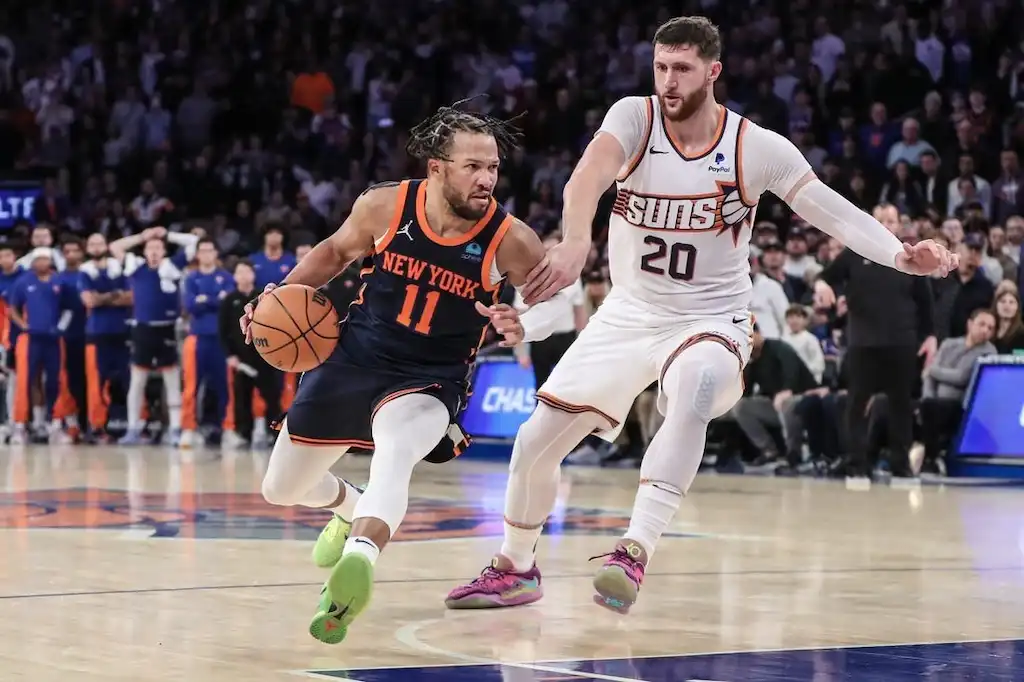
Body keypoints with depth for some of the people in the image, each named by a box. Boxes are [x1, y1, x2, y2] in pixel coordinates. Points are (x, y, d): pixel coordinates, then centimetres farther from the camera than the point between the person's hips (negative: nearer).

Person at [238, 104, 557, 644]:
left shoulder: (510, 242, -17)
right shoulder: (385, 207, -11)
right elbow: (336, 250, 10)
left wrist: (522, 325, -23)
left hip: (430, 379, -3)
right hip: (352, 360, 4)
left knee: (394, 454, -39)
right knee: (280, 490, 16)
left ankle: (359, 556, -56)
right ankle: (350, 507, 48)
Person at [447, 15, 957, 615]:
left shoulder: (757, 148, -11)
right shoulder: (633, 117, -12)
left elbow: (834, 211, -11)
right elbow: (589, 177, -31)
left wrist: (901, 256, -28)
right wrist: (575, 244, -51)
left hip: (709, 320, -3)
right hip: (630, 312, 3)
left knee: (695, 387, -39)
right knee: (536, 442, 4)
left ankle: (635, 553, -42)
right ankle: (516, 569, 31)